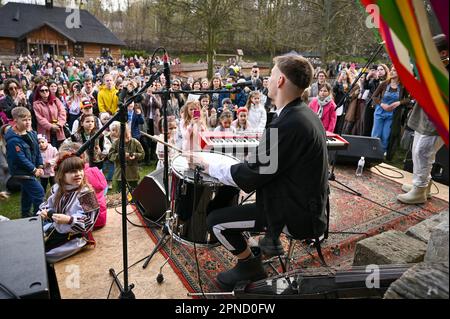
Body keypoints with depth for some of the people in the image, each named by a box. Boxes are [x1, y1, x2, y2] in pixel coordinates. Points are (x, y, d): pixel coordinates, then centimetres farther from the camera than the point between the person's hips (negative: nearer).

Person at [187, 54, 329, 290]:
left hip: (297, 215, -9)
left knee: (216, 220, -5)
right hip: (309, 204, 9)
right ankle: (271, 239, 34)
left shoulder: (288, 124, -27)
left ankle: (250, 266, 15)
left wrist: (204, 163, -12)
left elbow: (250, 177, -23)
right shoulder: (305, 113, 2)